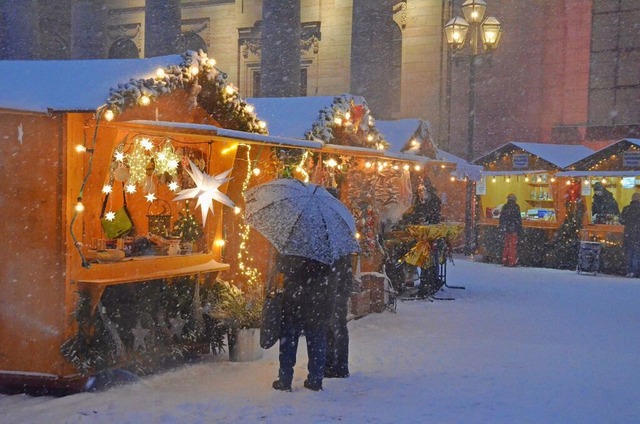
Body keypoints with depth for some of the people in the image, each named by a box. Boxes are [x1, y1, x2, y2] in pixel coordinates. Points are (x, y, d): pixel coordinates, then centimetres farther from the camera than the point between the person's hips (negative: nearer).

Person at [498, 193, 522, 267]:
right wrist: (520, 228, -4)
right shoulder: (515, 207, -8)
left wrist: (500, 227, 18)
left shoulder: (504, 207, 8)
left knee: (506, 245, 13)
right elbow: (518, 219, -10)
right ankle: (512, 262, -5)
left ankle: (505, 261, 15)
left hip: (505, 229, 5)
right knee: (513, 246, -2)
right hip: (513, 229, -5)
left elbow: (501, 218, 11)